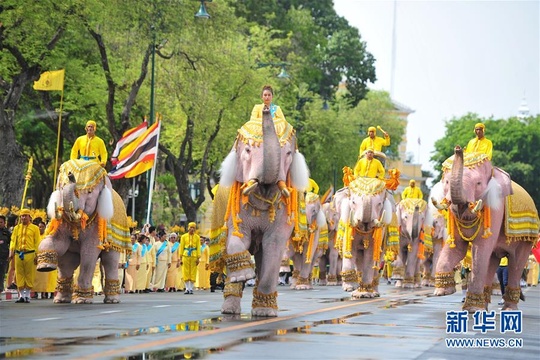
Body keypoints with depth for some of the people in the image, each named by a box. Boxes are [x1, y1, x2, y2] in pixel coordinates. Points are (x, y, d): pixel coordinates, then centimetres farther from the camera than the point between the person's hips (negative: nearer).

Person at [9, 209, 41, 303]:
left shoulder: (35, 228, 5)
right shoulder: (17, 228, 13)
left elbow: (37, 242, 1)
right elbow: (13, 240, 9)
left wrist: (37, 255, -5)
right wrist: (11, 251, -5)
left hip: (30, 254, -3)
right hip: (18, 254, 3)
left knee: (29, 275, 0)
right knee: (19, 275, 3)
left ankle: (27, 295, 8)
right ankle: (21, 295, 10)